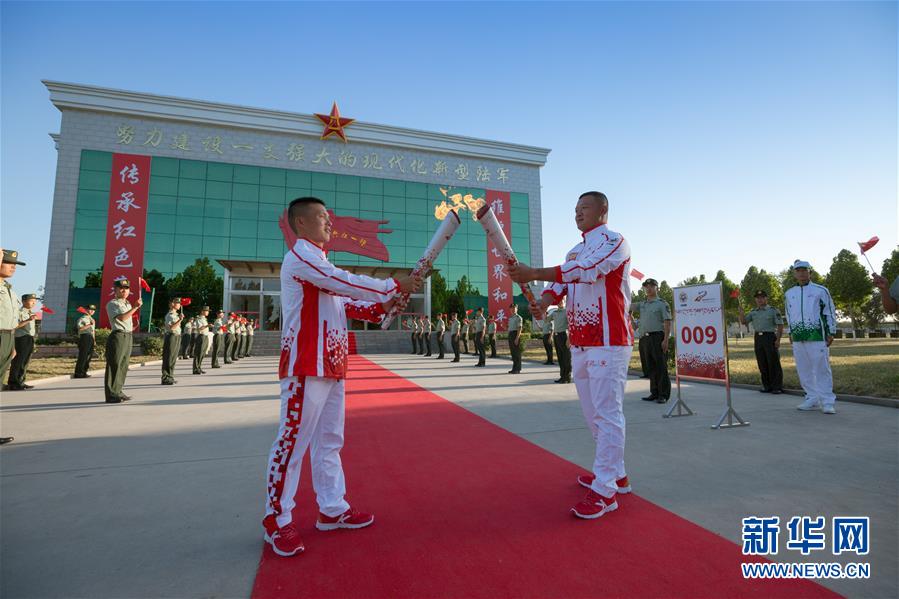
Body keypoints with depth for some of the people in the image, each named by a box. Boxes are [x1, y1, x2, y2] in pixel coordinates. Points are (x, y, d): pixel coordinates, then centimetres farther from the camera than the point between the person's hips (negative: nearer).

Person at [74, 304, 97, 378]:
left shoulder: (92, 319, 22)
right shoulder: (82, 319, -4)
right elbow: (80, 328, -19)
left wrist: (94, 340, 24)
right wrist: (89, 325, -22)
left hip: (91, 338, 8)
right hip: (84, 337, -8)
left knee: (89, 356, 9)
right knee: (82, 356, -10)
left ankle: (83, 372, 16)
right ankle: (78, 373, -7)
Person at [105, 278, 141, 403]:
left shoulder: (128, 304, 20)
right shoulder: (112, 304, -5)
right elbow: (122, 317, -21)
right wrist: (135, 307, -23)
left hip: (128, 336, 9)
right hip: (118, 336, -8)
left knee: (124, 366, 12)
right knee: (114, 365, -8)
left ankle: (118, 392, 21)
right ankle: (111, 395, -5)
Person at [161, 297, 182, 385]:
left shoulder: (176, 314, 18)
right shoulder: (169, 315, -11)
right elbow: (171, 327, -25)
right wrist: (180, 320, -33)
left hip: (177, 337, 10)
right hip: (171, 336, -10)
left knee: (173, 359, 13)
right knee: (168, 358, -7)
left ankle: (170, 377, 20)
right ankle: (166, 378, -4)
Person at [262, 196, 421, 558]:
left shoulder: (317, 260, 24)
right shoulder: (300, 254, -8)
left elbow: (342, 303, 18)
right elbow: (347, 282, -18)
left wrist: (381, 305, 4)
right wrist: (395, 285, -10)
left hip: (330, 364, 10)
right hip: (305, 366, -10)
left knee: (329, 441, 14)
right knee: (293, 440, -2)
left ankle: (333, 509, 24)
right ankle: (277, 519, 12)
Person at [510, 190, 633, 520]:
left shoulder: (614, 242, -6)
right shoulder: (576, 251, 20)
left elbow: (587, 270, -22)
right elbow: (562, 281, 10)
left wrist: (534, 273, -27)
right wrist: (543, 303, -12)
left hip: (608, 343, -9)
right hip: (579, 344, 9)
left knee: (607, 413, -6)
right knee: (593, 413, 16)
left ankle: (605, 490, 3)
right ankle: (615, 474, 31)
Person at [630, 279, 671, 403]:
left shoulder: (662, 303, -2)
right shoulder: (642, 304, 17)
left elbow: (667, 322, -8)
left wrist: (665, 340, -15)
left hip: (658, 337, -6)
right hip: (646, 337, 7)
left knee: (661, 366, -4)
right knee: (651, 366, 10)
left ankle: (663, 395, 2)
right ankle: (654, 393, 18)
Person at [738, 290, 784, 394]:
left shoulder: (773, 310, -1)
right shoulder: (753, 312, 14)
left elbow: (780, 325, -4)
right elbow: (743, 322, 11)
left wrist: (778, 340, -11)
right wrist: (741, 311, -4)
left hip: (770, 337, -5)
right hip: (758, 338, 5)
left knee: (774, 363, -2)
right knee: (762, 364, 8)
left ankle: (777, 387, 5)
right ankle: (767, 386, 17)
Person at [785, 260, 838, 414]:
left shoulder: (820, 290, 3)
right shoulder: (789, 294, 15)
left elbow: (830, 312, 3)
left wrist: (831, 333, -1)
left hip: (817, 336, -4)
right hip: (798, 338, 4)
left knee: (822, 369, -3)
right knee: (803, 370, 6)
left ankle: (827, 402, 2)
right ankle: (813, 399, 14)